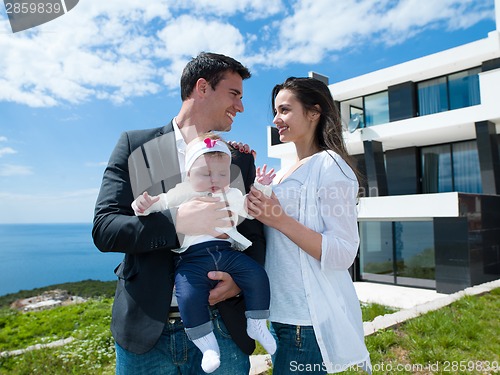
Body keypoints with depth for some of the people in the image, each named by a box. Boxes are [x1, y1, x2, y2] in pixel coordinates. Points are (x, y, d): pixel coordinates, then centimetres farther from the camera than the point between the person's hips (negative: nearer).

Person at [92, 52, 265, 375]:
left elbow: (255, 235, 6)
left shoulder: (242, 159, 7)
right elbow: (103, 229, -7)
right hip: (146, 330, -1)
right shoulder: (135, 145, 0)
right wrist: (177, 222, -23)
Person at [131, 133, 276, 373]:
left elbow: (250, 209, 25)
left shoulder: (231, 195, 18)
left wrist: (261, 187, 14)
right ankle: (207, 345, -6)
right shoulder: (182, 193, 9)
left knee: (257, 275, -11)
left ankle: (256, 325, 9)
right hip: (193, 256, -3)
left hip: (227, 251, 3)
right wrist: (144, 205, -13)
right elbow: (160, 202, 8)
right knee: (189, 296, -25)